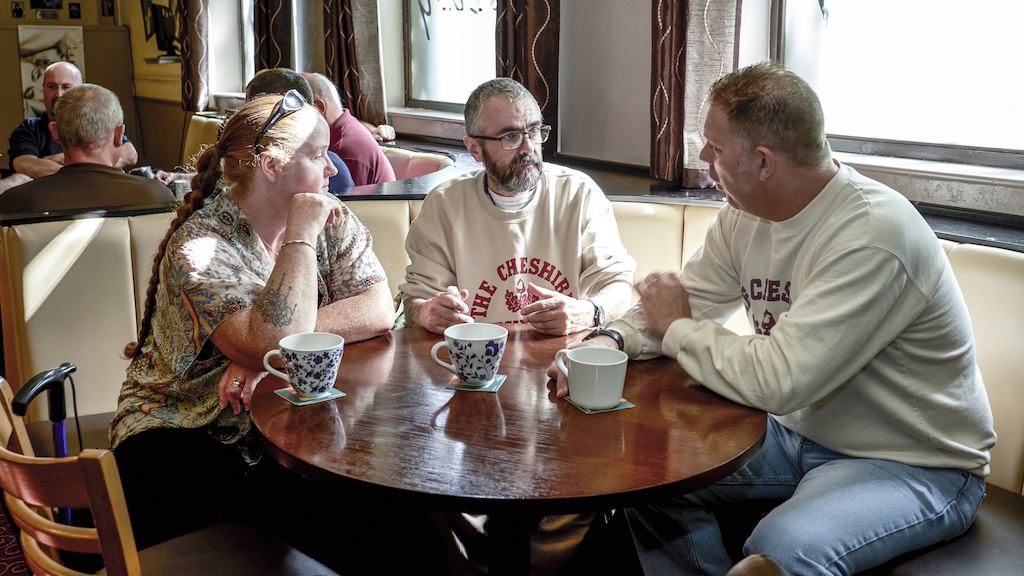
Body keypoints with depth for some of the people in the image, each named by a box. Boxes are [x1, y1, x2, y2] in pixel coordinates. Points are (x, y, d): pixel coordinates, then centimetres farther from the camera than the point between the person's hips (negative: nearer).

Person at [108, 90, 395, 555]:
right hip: (182, 435, -4)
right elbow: (274, 344, -31)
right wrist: (301, 234, -24)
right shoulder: (199, 246, -17)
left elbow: (379, 311, -12)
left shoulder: (333, 221, 1)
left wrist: (274, 342, -23)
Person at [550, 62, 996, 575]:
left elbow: (776, 381, -32)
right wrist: (612, 342, -15)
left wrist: (676, 327, -16)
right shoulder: (745, 215, 0)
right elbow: (688, 302, 7)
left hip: (918, 465, -8)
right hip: (798, 434, 8)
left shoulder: (872, 234, -28)